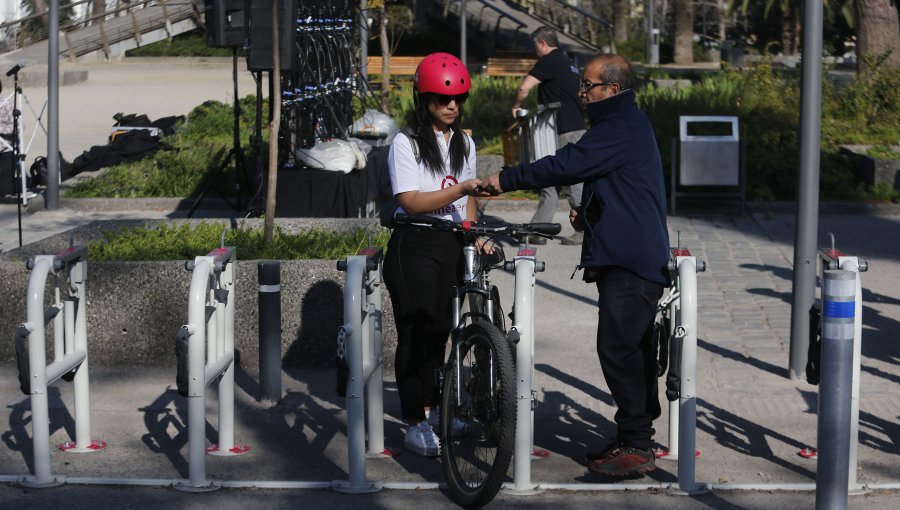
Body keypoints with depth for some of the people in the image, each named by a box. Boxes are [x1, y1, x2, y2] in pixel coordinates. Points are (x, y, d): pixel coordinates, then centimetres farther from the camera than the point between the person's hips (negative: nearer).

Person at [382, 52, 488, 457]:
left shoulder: (464, 144, 13)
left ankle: (431, 409, 22)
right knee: (416, 332, -6)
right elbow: (411, 202, -16)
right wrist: (461, 189, -25)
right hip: (414, 246, -5)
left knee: (441, 330, 9)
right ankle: (414, 425, -2)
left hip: (451, 245, 5)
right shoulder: (406, 144, -6)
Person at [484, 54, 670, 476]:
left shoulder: (620, 128, -15)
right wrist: (587, 215, 13)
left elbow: (567, 166, -23)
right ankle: (637, 438, 21)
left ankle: (635, 446, -9)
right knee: (633, 349, 14)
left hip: (630, 263, -11)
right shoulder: (626, 124, 20)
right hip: (631, 259, 11)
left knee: (618, 347, -12)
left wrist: (507, 180, -16)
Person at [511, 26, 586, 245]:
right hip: (575, 127, 10)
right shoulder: (567, 63, 18)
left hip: (566, 133, -10)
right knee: (550, 181, 10)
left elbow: (524, 88, -18)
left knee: (573, 184, -6)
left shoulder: (549, 61, -10)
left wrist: (515, 106, 0)